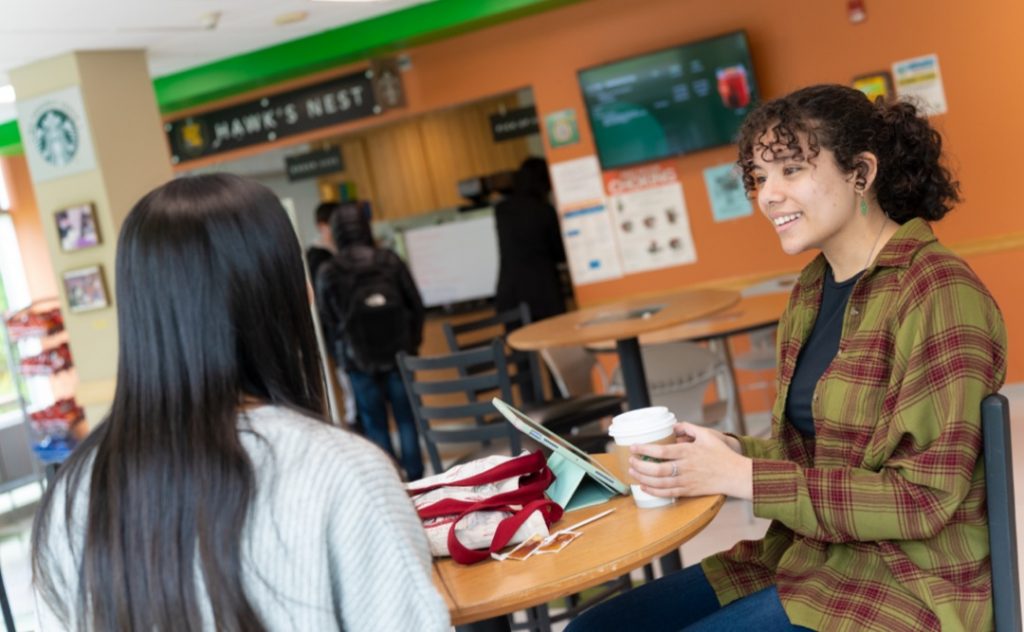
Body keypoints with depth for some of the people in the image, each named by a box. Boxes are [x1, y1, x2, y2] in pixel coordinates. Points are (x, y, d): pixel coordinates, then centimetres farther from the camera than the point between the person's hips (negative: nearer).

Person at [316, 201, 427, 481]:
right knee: (406, 417, 12)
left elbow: (327, 322, -3)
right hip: (398, 353, 1)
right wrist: (412, 341, 13)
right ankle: (415, 477, 18)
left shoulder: (328, 273, -10)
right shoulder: (390, 261, -8)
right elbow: (416, 305, -2)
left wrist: (339, 356, 12)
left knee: (375, 424, 9)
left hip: (358, 360, -1)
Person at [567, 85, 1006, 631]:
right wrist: (732, 451, -7)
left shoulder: (938, 293, -16)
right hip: (805, 558, 7)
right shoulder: (812, 289, 9)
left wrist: (740, 478, -22)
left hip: (904, 583, -7)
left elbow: (923, 498, -19)